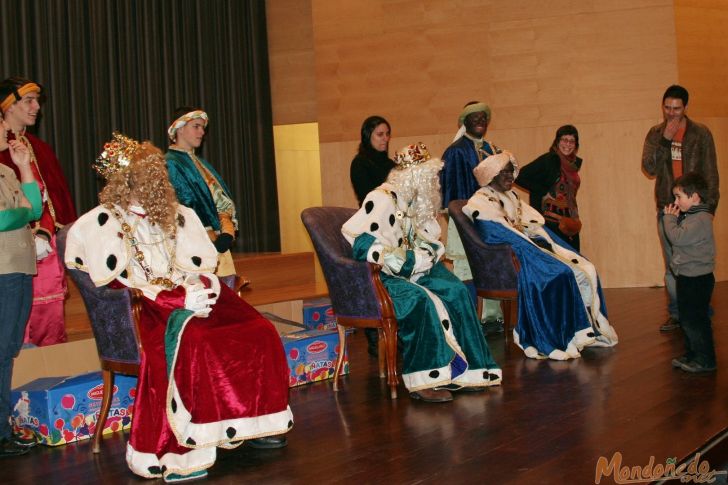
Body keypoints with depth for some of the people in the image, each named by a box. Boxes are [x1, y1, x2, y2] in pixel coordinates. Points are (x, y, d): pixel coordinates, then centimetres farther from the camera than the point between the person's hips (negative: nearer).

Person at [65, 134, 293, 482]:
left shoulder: (174, 215, 18)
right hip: (143, 309, -6)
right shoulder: (104, 221, -3)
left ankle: (251, 422, -3)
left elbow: (200, 265, 16)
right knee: (191, 343, -37)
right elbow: (117, 283, -12)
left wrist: (206, 286, -9)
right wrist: (178, 299, -20)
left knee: (259, 332, -15)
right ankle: (178, 453, -32)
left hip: (189, 295, 7)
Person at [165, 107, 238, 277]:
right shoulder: (171, 164, -6)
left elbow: (223, 201, 13)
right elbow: (182, 208, -13)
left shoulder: (200, 163, 20)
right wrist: (212, 238, -13)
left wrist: (227, 231, -5)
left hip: (218, 243, 8)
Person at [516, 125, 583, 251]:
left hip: (570, 221, 7)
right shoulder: (548, 160, -9)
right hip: (551, 220, -7)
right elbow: (520, 177, -15)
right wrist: (544, 192, -13)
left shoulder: (576, 163, 11)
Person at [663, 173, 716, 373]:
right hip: (687, 276, 10)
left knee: (695, 320, -4)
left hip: (697, 279, -10)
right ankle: (692, 355, 28)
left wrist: (669, 218, -13)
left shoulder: (701, 219, -21)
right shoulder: (690, 216, 11)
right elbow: (678, 238, 15)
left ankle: (705, 360, 4)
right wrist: (673, 218, 4)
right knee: (687, 318, 17)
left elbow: (677, 237, -27)